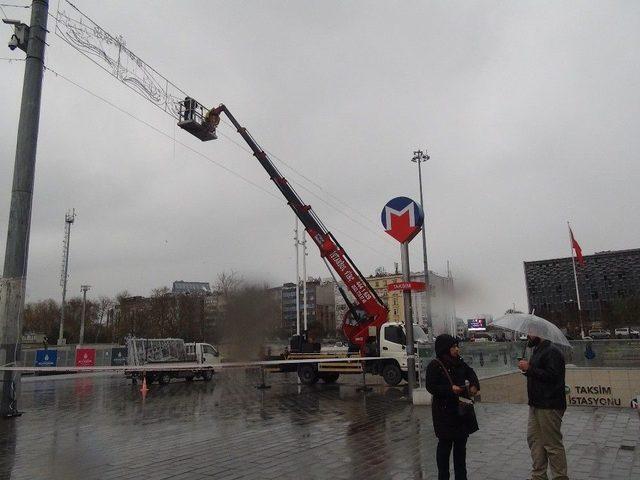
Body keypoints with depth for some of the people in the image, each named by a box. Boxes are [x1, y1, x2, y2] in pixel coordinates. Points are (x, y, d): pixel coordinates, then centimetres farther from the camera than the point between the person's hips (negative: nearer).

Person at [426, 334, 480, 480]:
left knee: (461, 443, 16)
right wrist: (450, 389, -25)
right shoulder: (434, 365, -15)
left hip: (462, 409, 7)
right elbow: (431, 387, -16)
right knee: (445, 444, 2)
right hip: (445, 412, -7)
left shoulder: (458, 362, 5)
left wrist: (474, 385, 1)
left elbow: (470, 372, 20)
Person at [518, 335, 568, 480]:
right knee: (534, 440, 14)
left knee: (553, 444, -1)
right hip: (536, 405, 10)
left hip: (549, 407, -10)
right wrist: (527, 369, 5)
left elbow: (552, 375, -26)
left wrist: (529, 369, -21)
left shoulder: (552, 352, -16)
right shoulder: (537, 351, 16)